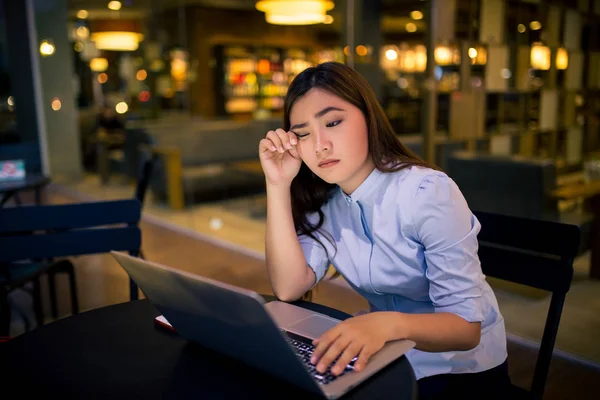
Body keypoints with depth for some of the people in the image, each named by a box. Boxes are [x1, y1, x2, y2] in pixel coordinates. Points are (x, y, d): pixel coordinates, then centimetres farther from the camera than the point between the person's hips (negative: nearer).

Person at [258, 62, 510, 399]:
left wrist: (388, 323, -46)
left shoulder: (429, 193, -24)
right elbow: (289, 288, -16)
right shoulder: (321, 199, -6)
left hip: (461, 369, -5)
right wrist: (279, 185, -22)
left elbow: (467, 326, -26)